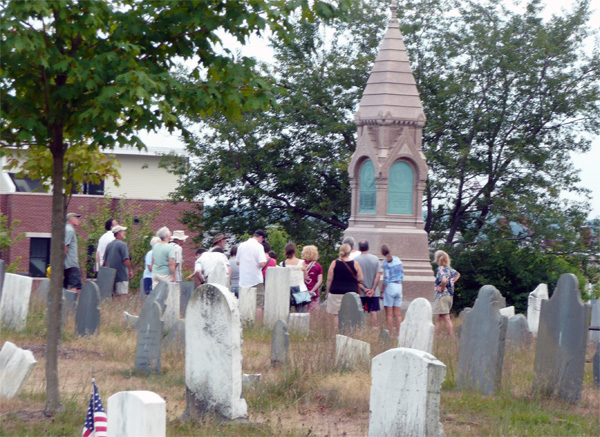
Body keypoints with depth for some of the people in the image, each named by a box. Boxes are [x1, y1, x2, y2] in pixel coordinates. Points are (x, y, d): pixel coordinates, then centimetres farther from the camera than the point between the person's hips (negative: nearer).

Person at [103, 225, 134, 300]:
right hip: (122, 275, -7)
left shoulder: (109, 245, 12)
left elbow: (105, 260, 18)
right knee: (122, 295, -8)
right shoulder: (122, 244, -10)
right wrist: (131, 270, -10)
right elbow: (126, 259, -16)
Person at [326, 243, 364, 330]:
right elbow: (360, 279, 0)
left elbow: (329, 279, 0)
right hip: (351, 292, 0)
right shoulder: (355, 264, -2)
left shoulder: (334, 263, -1)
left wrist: (328, 291, 10)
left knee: (336, 315, 4)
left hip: (336, 292, 0)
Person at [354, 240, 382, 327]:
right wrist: (373, 289, -4)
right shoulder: (375, 259, -1)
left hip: (360, 292, -1)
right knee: (374, 312, 2)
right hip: (374, 293, 1)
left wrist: (363, 289, -6)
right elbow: (378, 275, -4)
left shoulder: (355, 260, -5)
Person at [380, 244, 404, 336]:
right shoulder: (398, 259, 8)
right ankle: (398, 333, 6)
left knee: (389, 314, -1)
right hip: (399, 287, 6)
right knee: (398, 314, 8)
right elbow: (402, 275, 12)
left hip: (390, 287, -6)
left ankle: (390, 334, -4)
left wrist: (382, 291, -7)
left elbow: (386, 279, -13)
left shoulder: (386, 262, -10)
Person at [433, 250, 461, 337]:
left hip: (442, 296, -9)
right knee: (438, 319, 14)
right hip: (450, 295, 9)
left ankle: (452, 337, -9)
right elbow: (457, 274, 28)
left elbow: (444, 280, -33)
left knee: (446, 319, -7)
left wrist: (442, 288, -16)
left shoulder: (441, 269, -16)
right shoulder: (449, 268, 10)